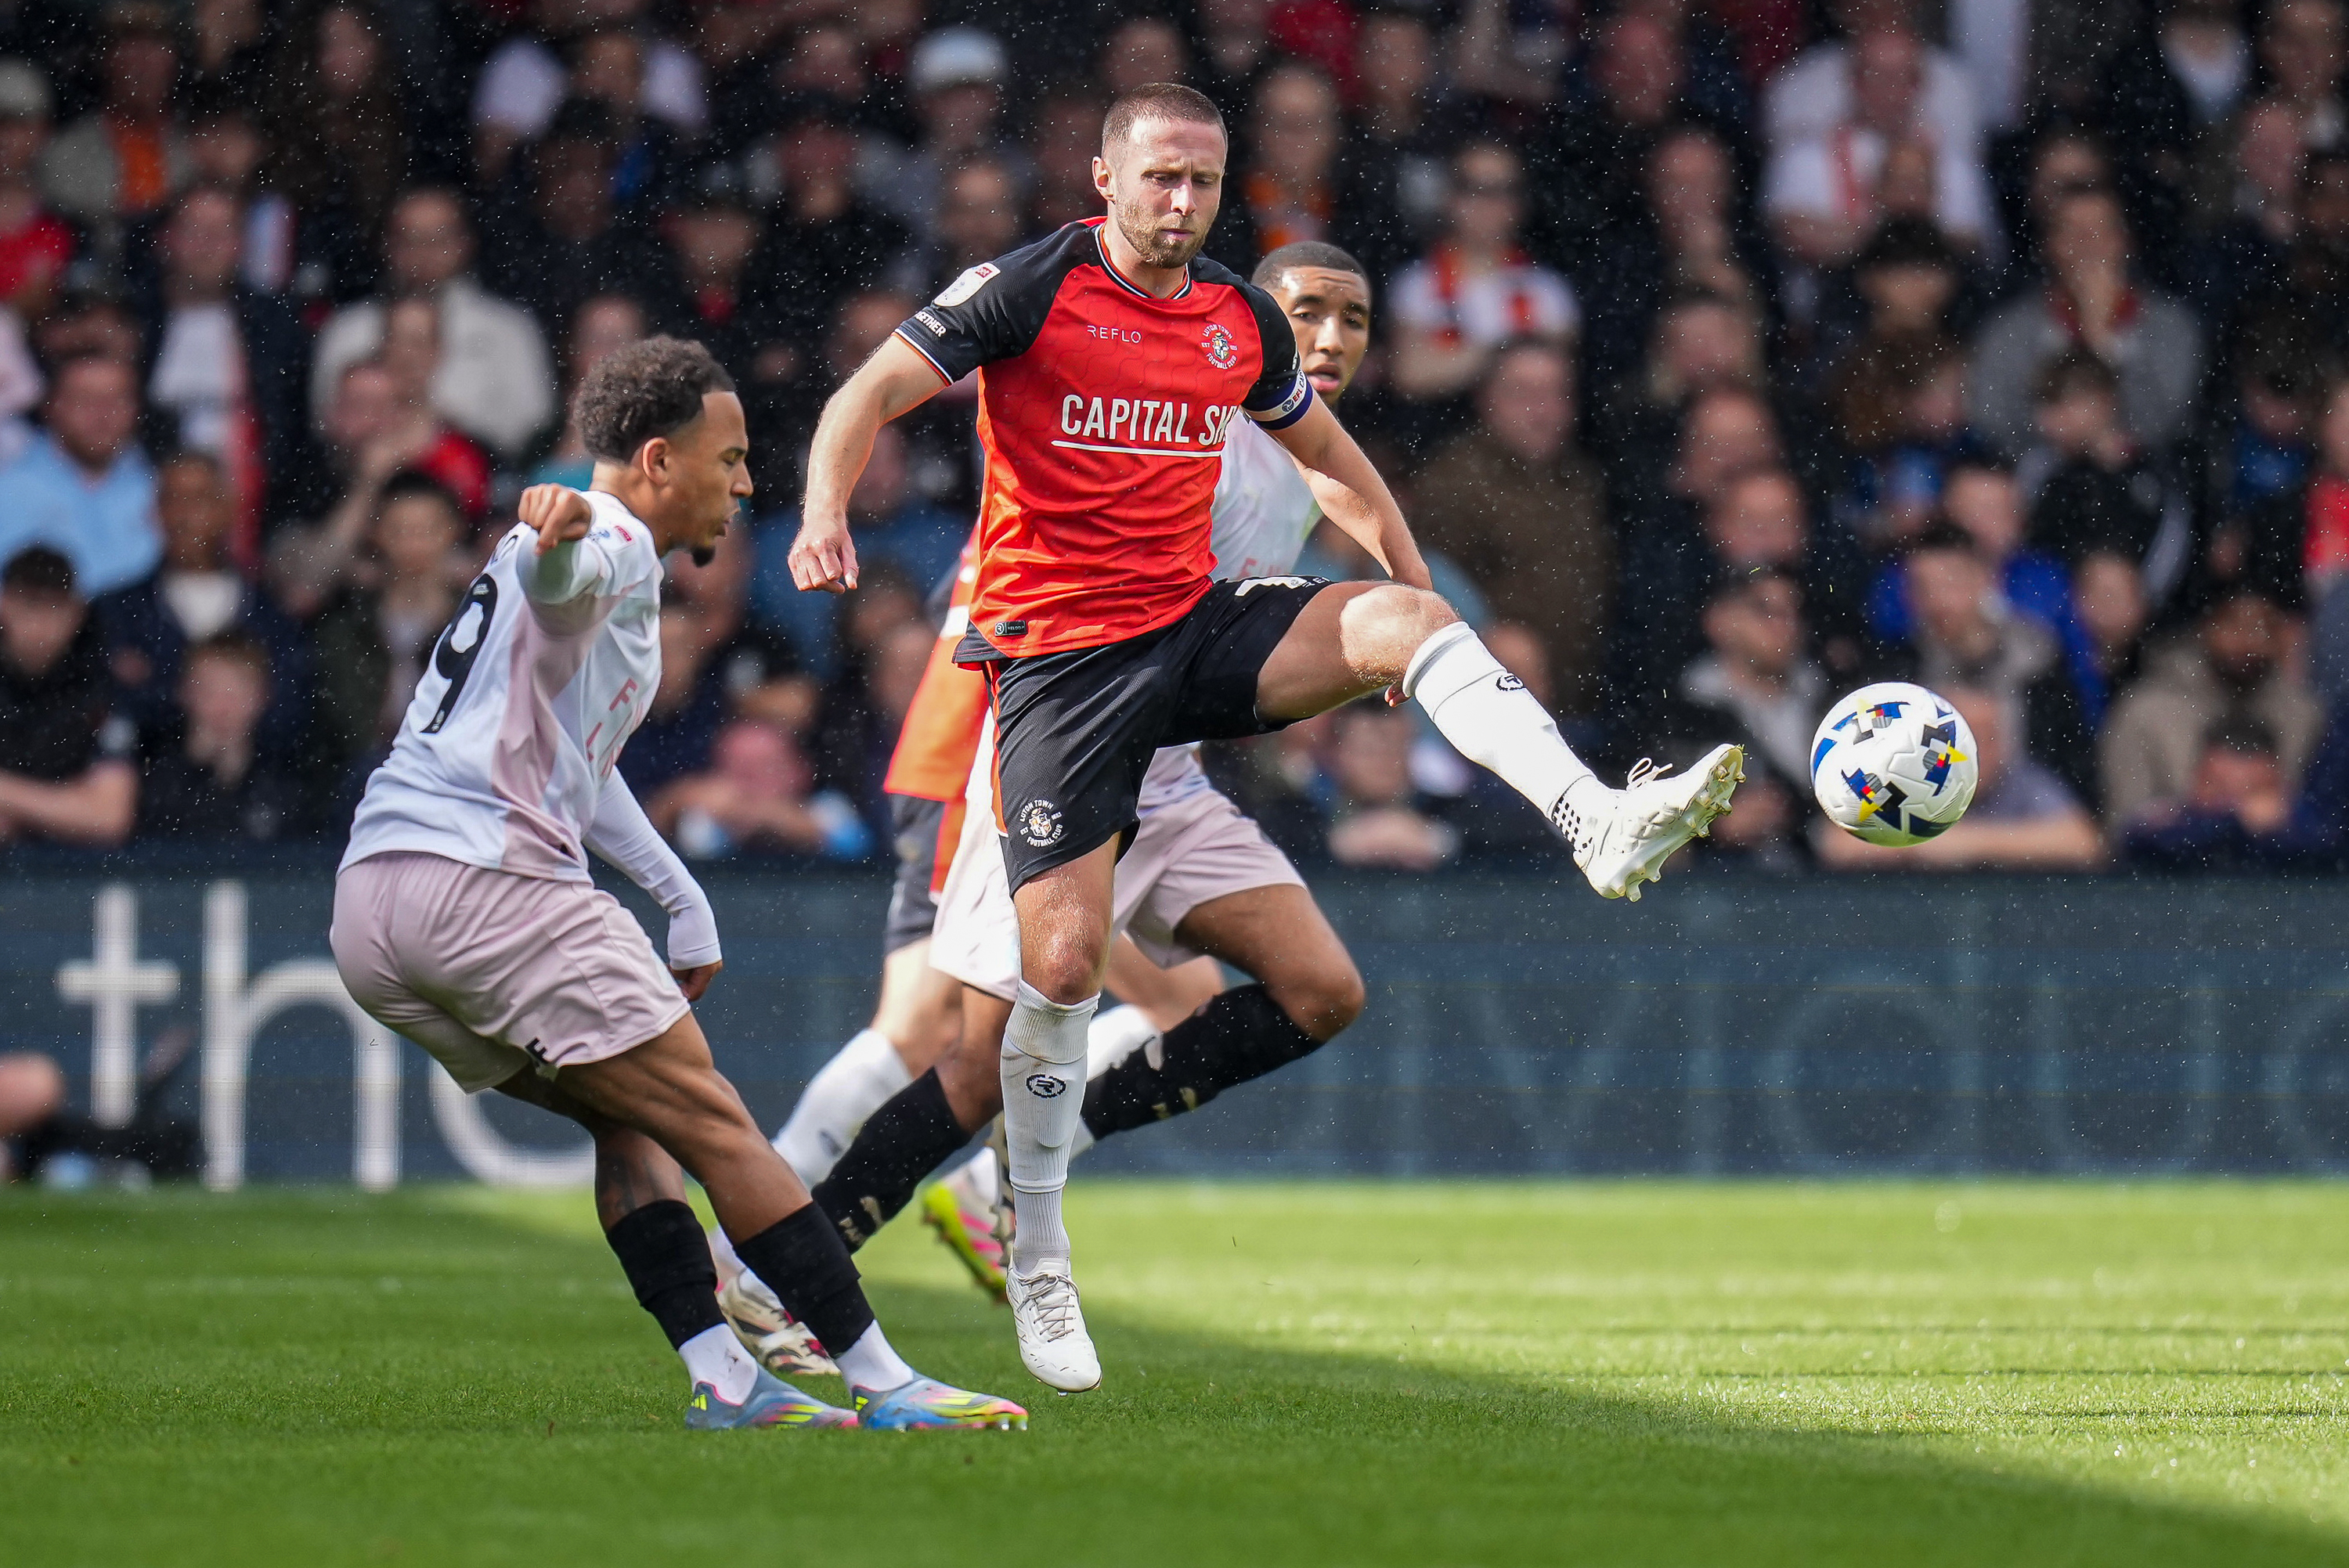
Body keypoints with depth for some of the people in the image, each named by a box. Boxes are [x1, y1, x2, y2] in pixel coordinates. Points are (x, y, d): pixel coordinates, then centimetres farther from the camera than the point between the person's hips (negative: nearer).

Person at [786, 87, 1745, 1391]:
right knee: (1062, 964, -9)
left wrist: (1415, 586, 19)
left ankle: (1601, 828, -35)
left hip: (1198, 628, 4)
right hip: (1059, 654, -4)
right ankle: (1038, 1265, 8)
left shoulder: (1242, 320, 9)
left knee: (1401, 619, -22)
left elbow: (1329, 458, 24)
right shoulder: (1030, 291, -7)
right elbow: (874, 391, -12)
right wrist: (826, 511, -30)